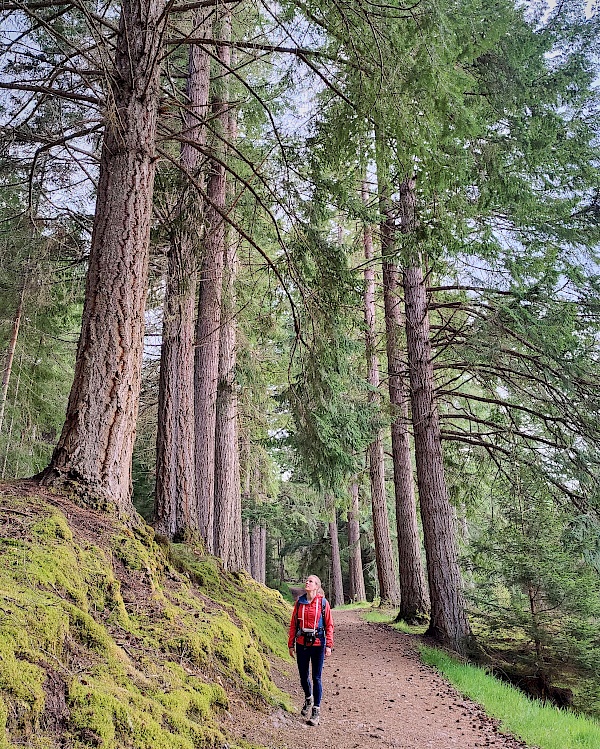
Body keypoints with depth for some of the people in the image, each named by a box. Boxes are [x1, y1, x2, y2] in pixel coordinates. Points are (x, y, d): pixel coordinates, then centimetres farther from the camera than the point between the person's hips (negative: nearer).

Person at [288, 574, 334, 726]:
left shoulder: (323, 603, -6)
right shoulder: (299, 602, 1)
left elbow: (329, 625, -3)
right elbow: (293, 624, 6)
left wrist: (329, 645, -7)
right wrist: (291, 644, 6)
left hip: (318, 644, -3)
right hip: (302, 644, 3)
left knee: (316, 678, 2)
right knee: (303, 676, 14)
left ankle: (316, 711, 14)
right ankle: (308, 699, 42)